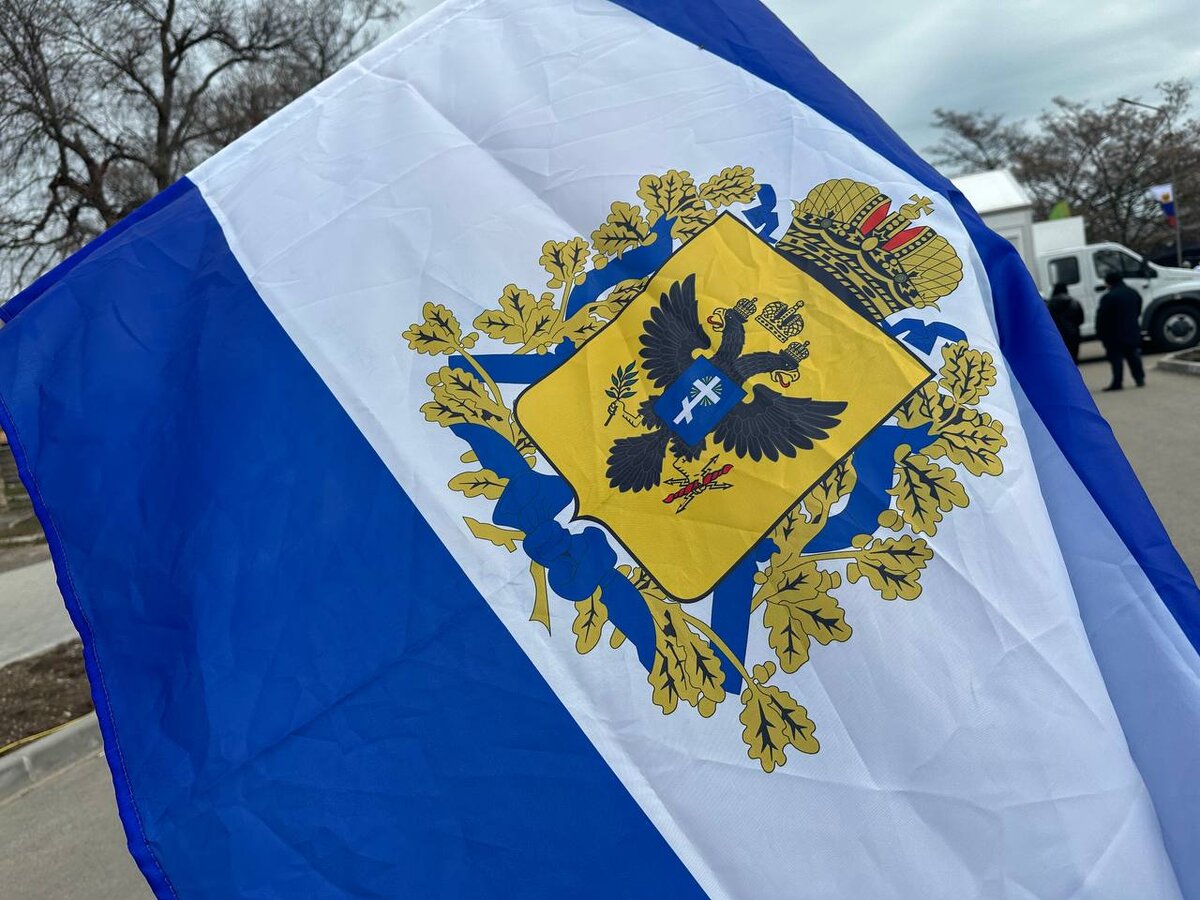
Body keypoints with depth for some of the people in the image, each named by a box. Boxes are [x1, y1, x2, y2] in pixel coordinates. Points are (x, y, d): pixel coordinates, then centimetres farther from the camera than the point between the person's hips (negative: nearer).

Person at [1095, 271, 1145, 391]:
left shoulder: (1109, 297, -18)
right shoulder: (1134, 294, 10)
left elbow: (1101, 317, -17)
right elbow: (1138, 312, 19)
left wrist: (1100, 333, -8)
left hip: (1115, 335, -7)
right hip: (1132, 332, 7)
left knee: (1116, 358, -4)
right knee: (1133, 356, 17)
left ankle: (1117, 383, -6)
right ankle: (1140, 379, 21)